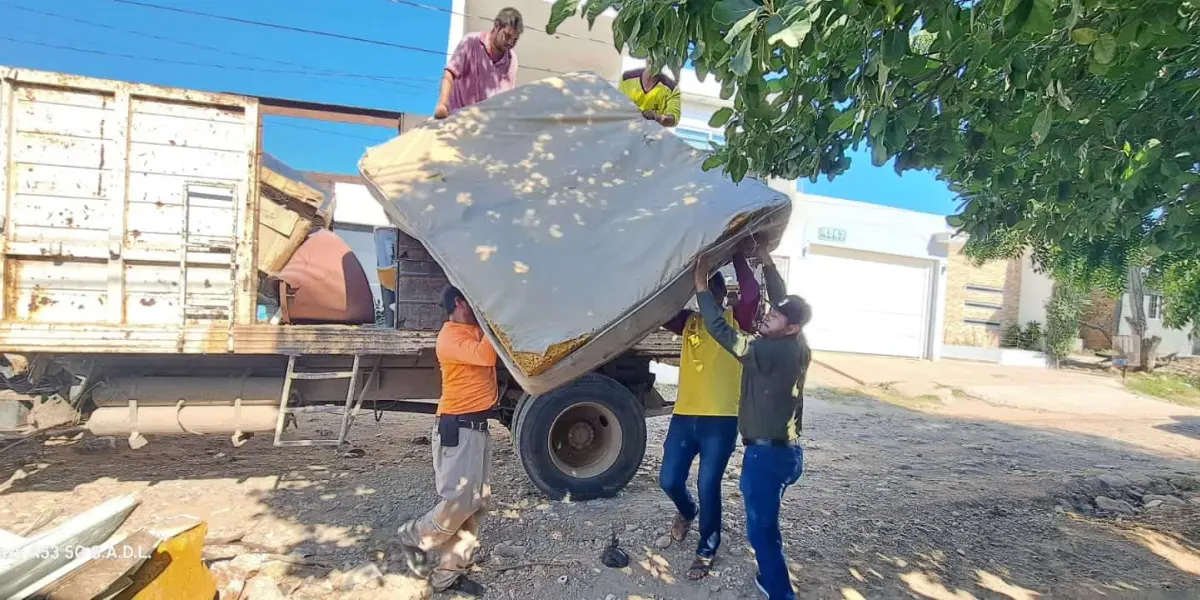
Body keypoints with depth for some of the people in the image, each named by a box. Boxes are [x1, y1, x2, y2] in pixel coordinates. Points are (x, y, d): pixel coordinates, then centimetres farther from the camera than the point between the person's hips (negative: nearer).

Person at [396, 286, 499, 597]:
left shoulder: (478, 330, 13)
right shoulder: (450, 337, -13)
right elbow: (485, 356, -27)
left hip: (479, 427, 9)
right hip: (458, 429, -9)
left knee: (478, 503, 9)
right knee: (459, 502, -6)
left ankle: (448, 573, 19)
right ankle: (413, 536, 21)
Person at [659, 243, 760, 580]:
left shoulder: (736, 321, 1)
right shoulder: (689, 321, 12)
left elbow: (752, 293, -17)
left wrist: (736, 256, -8)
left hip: (721, 420, -4)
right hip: (684, 416, 4)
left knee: (708, 486, 3)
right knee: (669, 480, 7)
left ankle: (707, 550, 26)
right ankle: (687, 512, 41)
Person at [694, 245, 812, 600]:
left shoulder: (769, 351, -21)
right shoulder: (798, 346, 2)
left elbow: (721, 330, -19)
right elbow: (781, 298, 14)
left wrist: (701, 286, -12)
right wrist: (766, 262, 19)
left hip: (766, 452, -9)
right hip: (788, 451, 9)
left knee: (760, 528, 3)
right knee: (766, 522, 24)